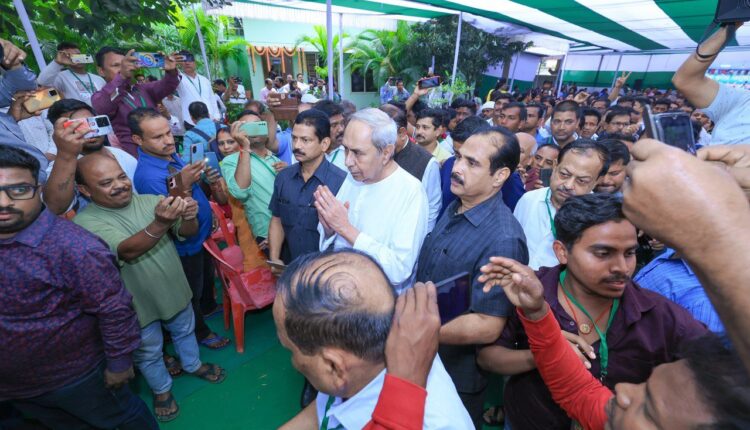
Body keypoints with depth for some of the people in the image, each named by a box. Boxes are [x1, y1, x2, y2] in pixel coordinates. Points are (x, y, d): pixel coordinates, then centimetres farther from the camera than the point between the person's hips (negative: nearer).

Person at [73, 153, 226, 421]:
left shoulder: (150, 201, -10)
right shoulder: (85, 223, -21)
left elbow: (188, 232, -13)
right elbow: (127, 250, -37)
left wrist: (189, 217, -38)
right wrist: (160, 224, -56)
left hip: (175, 290, 3)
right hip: (138, 304, -3)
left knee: (184, 331, 26)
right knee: (149, 352, 21)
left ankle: (192, 365, 53)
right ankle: (162, 390, 47)